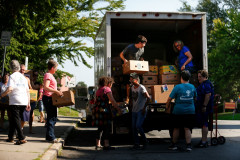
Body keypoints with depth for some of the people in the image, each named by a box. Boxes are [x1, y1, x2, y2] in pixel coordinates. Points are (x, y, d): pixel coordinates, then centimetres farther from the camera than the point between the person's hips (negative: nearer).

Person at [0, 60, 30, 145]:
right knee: (13, 119, 17)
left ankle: (22, 138, -16)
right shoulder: (23, 77, 17)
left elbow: (10, 89, -15)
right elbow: (28, 91, 14)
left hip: (15, 101, -6)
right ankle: (10, 137, 24)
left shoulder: (12, 76, -2)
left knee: (16, 119, -5)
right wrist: (28, 103, 16)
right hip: (24, 102, 6)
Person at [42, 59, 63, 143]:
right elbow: (46, 87, -25)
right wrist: (56, 91, -28)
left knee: (53, 117, 12)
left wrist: (57, 92, 17)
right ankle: (50, 137, -6)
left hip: (51, 99, 10)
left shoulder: (51, 75, 19)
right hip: (48, 98, -10)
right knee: (51, 117, -9)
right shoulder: (48, 75, -12)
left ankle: (50, 136, 19)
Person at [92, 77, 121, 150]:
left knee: (100, 128, 14)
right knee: (107, 127, -4)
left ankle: (98, 144, 16)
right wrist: (118, 109, -5)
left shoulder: (99, 90, 20)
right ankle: (106, 145, -6)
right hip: (104, 110, -8)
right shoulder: (107, 89, -5)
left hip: (97, 110, 8)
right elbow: (112, 101, -11)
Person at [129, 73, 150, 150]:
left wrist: (144, 108, -17)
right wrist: (132, 106, 15)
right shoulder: (132, 87, 11)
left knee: (138, 126, -16)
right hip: (134, 111, 8)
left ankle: (145, 141, 3)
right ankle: (136, 144, 11)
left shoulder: (141, 88, -13)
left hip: (141, 111, -8)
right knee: (133, 127, 4)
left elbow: (148, 98, -19)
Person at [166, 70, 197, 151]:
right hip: (190, 111, 3)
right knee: (187, 128, 5)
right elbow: (195, 97, 19)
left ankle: (174, 144, 18)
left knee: (176, 128, 10)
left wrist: (167, 107, 7)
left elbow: (170, 98, -7)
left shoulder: (177, 87, -9)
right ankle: (188, 145, -1)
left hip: (178, 111, -3)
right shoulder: (192, 87, 3)